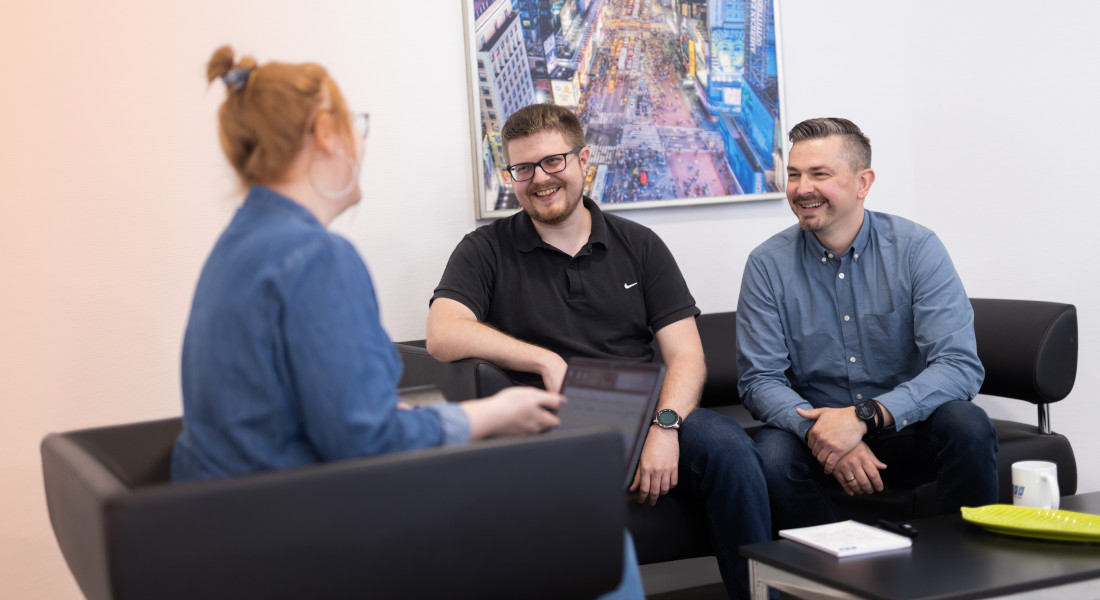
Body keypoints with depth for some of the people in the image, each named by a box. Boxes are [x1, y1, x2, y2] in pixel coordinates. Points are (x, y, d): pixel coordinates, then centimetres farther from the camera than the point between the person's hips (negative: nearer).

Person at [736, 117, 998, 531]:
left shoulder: (917, 249, -8)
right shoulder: (768, 264, -4)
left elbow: (960, 367, -17)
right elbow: (760, 379, -6)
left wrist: (864, 416, -30)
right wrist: (821, 431, -25)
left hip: (907, 431, 0)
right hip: (816, 428, 0)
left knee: (968, 426, -30)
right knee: (771, 454, -31)